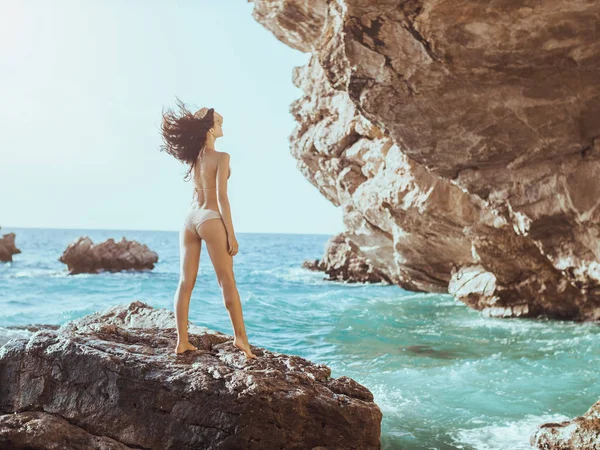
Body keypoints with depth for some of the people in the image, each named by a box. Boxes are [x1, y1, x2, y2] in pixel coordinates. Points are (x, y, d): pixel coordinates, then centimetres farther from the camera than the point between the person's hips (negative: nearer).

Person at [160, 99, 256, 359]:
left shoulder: (193, 156, 8)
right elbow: (221, 196, -13)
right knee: (227, 282, -1)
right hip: (210, 219, -6)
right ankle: (240, 337, -3)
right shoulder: (221, 157, -8)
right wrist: (231, 233, -12)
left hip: (189, 218, 6)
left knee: (185, 283, 5)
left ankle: (182, 342, 6)